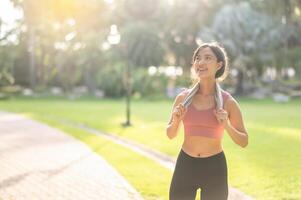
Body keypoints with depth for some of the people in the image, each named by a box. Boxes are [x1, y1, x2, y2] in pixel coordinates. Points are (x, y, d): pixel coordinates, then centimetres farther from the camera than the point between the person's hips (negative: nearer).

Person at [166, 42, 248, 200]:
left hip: (214, 168, -1)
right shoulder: (183, 98, -1)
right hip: (185, 165, 2)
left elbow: (243, 141, 0)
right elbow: (170, 135, 10)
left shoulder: (227, 101, -6)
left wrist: (227, 126, -18)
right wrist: (176, 121, -10)